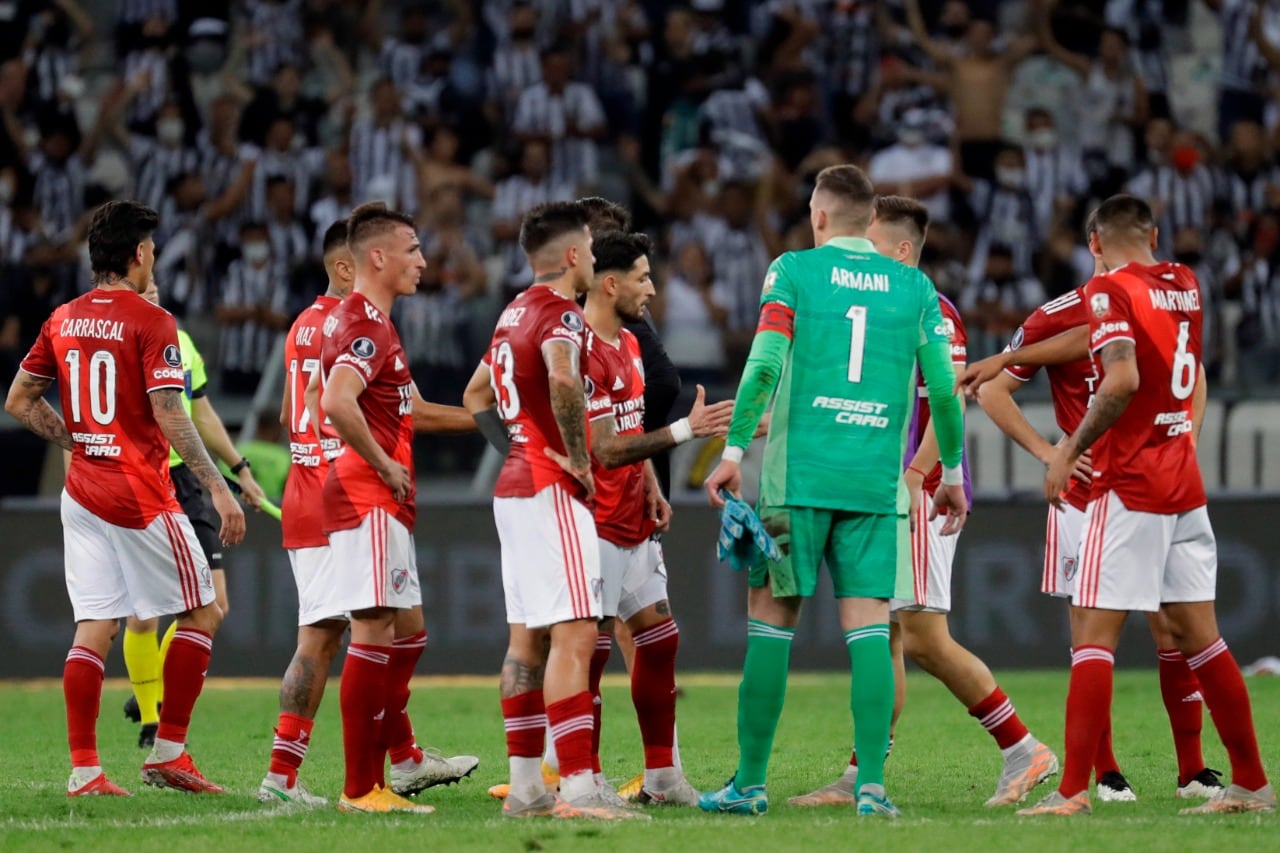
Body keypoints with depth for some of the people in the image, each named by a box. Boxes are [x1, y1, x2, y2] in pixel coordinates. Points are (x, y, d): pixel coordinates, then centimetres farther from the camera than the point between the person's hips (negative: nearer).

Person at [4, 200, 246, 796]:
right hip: (141, 495, -6)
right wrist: (218, 488, -16)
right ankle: (168, 752, 1)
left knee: (94, 628, 5)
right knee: (201, 613, 6)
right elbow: (169, 417, -17)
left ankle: (83, 769, -2)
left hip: (83, 492, 6)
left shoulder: (62, 320, 8)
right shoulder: (151, 322, -11)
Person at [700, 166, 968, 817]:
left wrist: (733, 451, -6)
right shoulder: (913, 286, 8)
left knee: (771, 620, 4)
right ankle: (871, 783, -8)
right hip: (878, 483, 2)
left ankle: (750, 783, 5)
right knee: (869, 627, 1)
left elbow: (764, 364, -9)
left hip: (798, 475, -2)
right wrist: (952, 472, 15)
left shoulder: (794, 271, 2)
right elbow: (942, 386, 5)